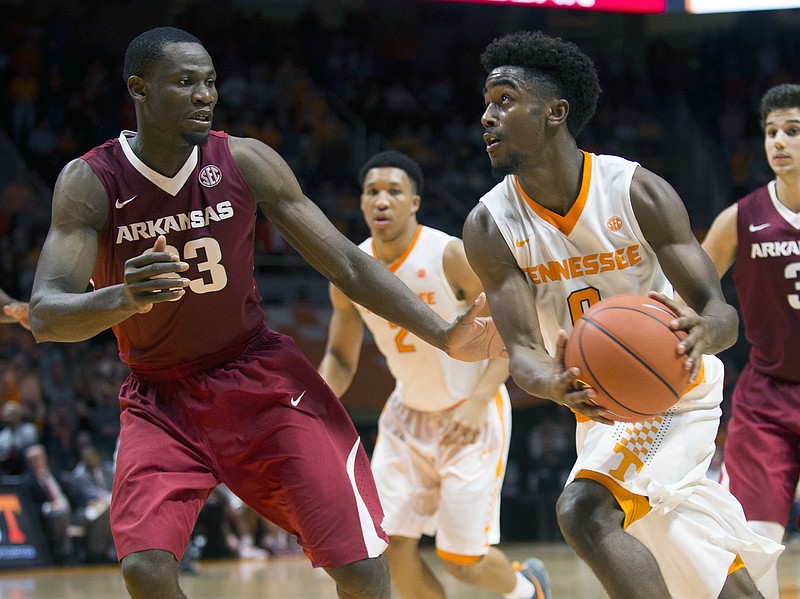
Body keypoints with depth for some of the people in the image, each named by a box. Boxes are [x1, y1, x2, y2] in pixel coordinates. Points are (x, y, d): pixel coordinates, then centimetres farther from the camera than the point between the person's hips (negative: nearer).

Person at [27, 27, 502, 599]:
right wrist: (123, 299, -46)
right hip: (162, 398, -1)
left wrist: (445, 335, -18)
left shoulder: (245, 161, -10)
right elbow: (45, 315, -24)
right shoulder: (90, 181, -15)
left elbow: (348, 265, -6)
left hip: (262, 377, 1)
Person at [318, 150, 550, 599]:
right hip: (409, 414, 5)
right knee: (394, 545, -8)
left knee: (462, 561, -5)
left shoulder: (453, 257, -21)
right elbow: (341, 358, 5)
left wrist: (478, 401, -32)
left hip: (470, 415, -5)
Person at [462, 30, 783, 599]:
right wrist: (554, 384, -44)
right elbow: (522, 350, -18)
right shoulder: (490, 226, -12)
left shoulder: (637, 191, -20)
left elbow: (722, 312, -21)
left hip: (674, 394, -5)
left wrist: (701, 333, -47)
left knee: (585, 511, -26)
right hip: (600, 409, 5)